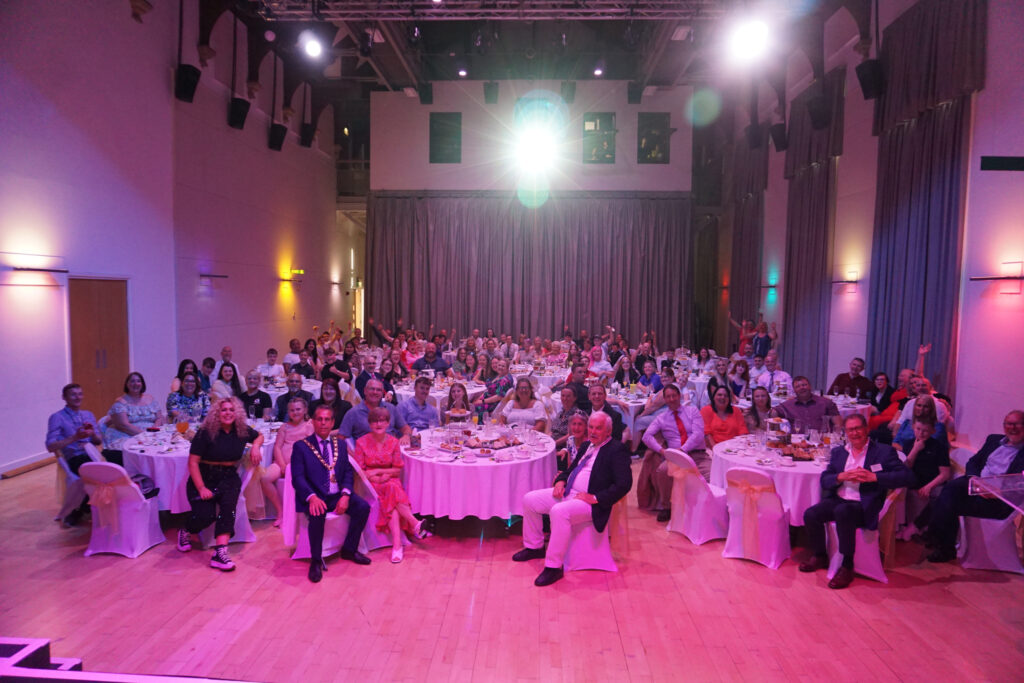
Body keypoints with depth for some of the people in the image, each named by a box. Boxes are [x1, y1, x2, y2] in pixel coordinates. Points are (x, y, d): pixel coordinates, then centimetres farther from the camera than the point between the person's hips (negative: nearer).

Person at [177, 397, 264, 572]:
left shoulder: (242, 431, 3)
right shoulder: (206, 432, -9)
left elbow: (259, 436, 25)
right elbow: (193, 462, -11)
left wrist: (255, 446, 1)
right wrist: (201, 488, -19)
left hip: (229, 478, 2)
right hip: (204, 478, -2)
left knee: (228, 502, -30)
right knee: (205, 515, -21)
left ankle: (220, 551, -33)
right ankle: (185, 531, 17)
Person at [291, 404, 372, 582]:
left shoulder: (340, 444, 13)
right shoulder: (301, 446, 1)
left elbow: (348, 472, 9)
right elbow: (298, 478, -8)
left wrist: (345, 495, -10)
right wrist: (312, 497, -26)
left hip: (338, 495, 4)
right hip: (315, 497, -4)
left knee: (363, 507, -19)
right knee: (317, 514, -35)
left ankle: (349, 550, 3)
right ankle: (316, 561, -13)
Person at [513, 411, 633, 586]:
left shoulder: (617, 450, -9)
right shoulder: (586, 446, 17)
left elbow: (624, 484, -19)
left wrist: (595, 498, -22)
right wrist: (561, 481, 5)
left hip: (589, 501, -9)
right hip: (567, 492, 9)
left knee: (559, 511, -36)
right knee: (529, 500, 3)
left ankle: (554, 567, -24)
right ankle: (534, 547, 20)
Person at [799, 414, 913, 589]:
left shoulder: (884, 451, 2)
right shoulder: (838, 452, 16)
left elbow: (907, 476, -9)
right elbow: (824, 480, 10)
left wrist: (874, 477, -18)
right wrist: (842, 476, -12)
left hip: (864, 506, -5)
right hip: (837, 500, 5)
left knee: (842, 511, -35)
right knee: (810, 514, -19)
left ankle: (847, 566, -19)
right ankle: (820, 556, 8)